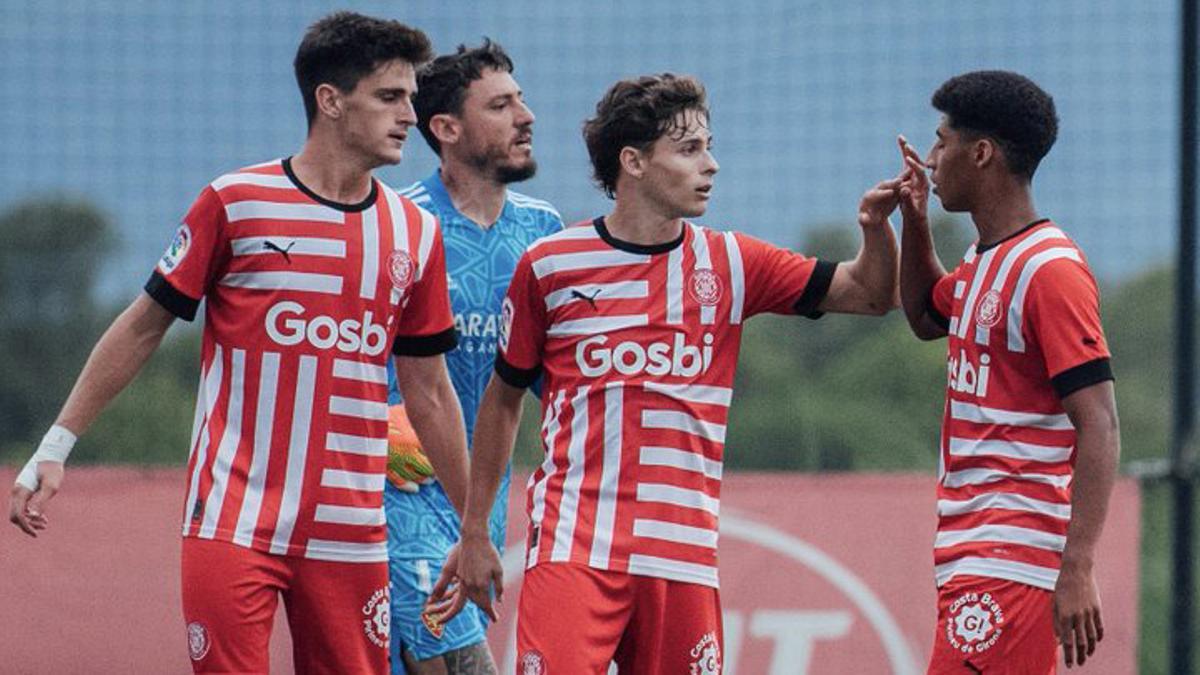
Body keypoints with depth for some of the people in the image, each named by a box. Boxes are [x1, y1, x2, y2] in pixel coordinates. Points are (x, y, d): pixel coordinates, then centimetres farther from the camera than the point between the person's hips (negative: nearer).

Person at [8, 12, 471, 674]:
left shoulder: (415, 233, 10)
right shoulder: (237, 202, -1)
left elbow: (428, 390, 17)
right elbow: (142, 327, 6)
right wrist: (55, 447, 3)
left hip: (350, 536, 3)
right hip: (234, 522, -3)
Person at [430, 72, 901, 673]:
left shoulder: (729, 263, 9)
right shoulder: (549, 265, 4)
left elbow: (870, 293, 9)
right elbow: (504, 398, 13)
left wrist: (875, 227, -12)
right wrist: (474, 534, 14)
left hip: (681, 553, 3)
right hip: (571, 549, -2)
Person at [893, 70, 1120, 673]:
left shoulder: (1051, 268, -13)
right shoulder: (982, 262, 16)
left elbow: (1099, 427, -19)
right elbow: (926, 318, 40)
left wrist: (1077, 570, -26)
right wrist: (914, 221, 23)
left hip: (1011, 560, -10)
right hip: (970, 551, 10)